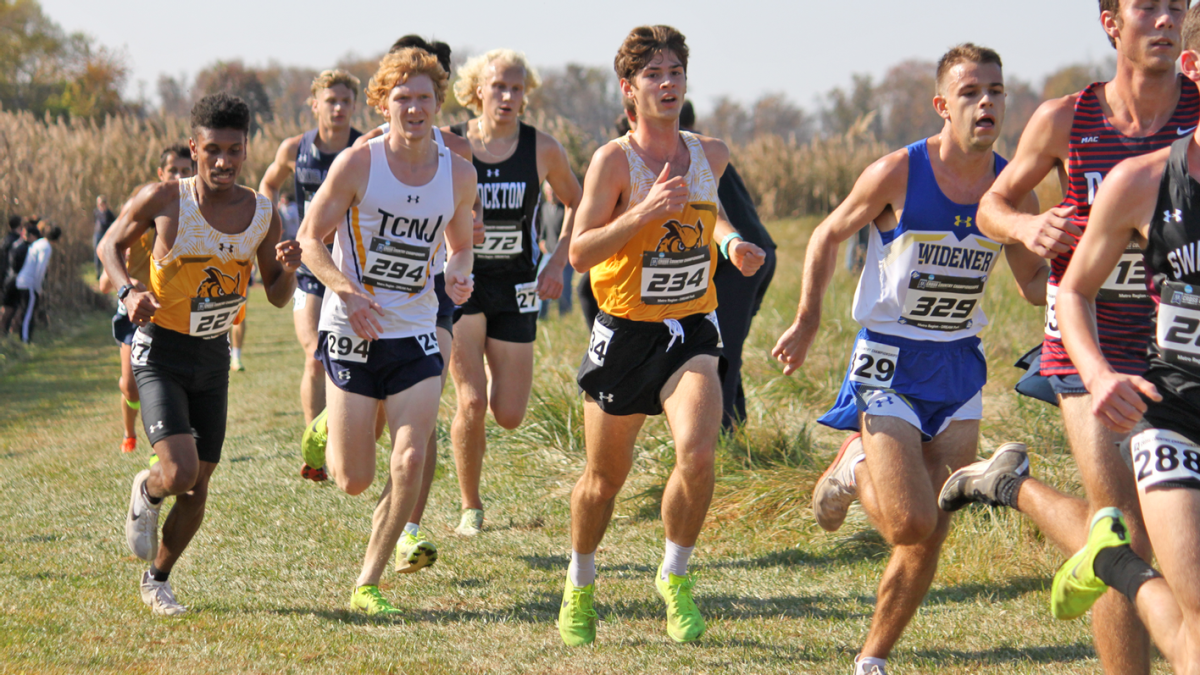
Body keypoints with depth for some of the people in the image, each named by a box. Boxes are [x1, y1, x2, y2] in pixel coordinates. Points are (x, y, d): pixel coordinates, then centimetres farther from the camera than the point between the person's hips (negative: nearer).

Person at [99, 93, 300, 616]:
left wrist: (287, 269, -17)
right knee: (179, 472, -21)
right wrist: (129, 291, -18)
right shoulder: (163, 200, -15)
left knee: (198, 487, 8)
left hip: (214, 355, 4)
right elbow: (111, 245, 1)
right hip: (160, 352, -4)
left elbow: (277, 298, 6)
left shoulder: (263, 214, -4)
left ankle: (157, 581, 31)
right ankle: (145, 494, 17)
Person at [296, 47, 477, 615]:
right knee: (353, 481, 2)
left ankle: (368, 584, 1)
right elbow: (310, 237, -5)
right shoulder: (357, 164, -11)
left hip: (415, 334, 2)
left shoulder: (458, 173, 0)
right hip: (351, 332, -2)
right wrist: (347, 291, -21)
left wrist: (458, 274, -8)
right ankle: (327, 432, 40)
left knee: (410, 462, -14)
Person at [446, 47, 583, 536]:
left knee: (509, 416, 0)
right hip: (460, 281, -1)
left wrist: (558, 263, 0)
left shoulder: (543, 150, -5)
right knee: (472, 403, -13)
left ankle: (497, 371, 37)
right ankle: (470, 508, 6)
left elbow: (577, 206, 11)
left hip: (516, 288, 2)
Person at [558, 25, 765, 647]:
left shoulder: (710, 155, 4)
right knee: (605, 477, 11)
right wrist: (645, 211, -28)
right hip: (625, 331, -2)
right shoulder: (614, 160, -11)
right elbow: (580, 252, -17)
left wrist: (732, 243, 10)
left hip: (692, 327, 2)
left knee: (698, 453, -22)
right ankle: (580, 586, 37)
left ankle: (675, 576, 1)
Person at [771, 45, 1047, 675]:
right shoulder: (897, 174, -12)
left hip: (959, 366, 4)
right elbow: (828, 237, 3)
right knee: (913, 525, -15)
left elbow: (1035, 282, 12)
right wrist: (806, 322, -3)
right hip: (889, 363, -4)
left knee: (931, 531, 1)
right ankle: (855, 468, 19)